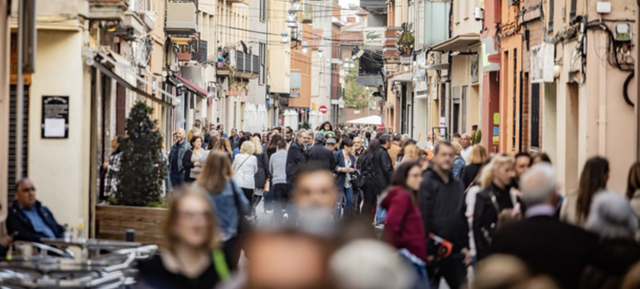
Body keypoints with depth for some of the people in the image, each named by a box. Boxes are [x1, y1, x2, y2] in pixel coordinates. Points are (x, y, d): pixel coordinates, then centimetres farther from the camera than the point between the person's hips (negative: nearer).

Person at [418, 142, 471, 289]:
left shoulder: (457, 185, 14)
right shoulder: (427, 183, -9)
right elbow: (423, 219, -15)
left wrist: (465, 246, 13)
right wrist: (427, 251, -18)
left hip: (456, 253, 6)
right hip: (434, 252, -6)